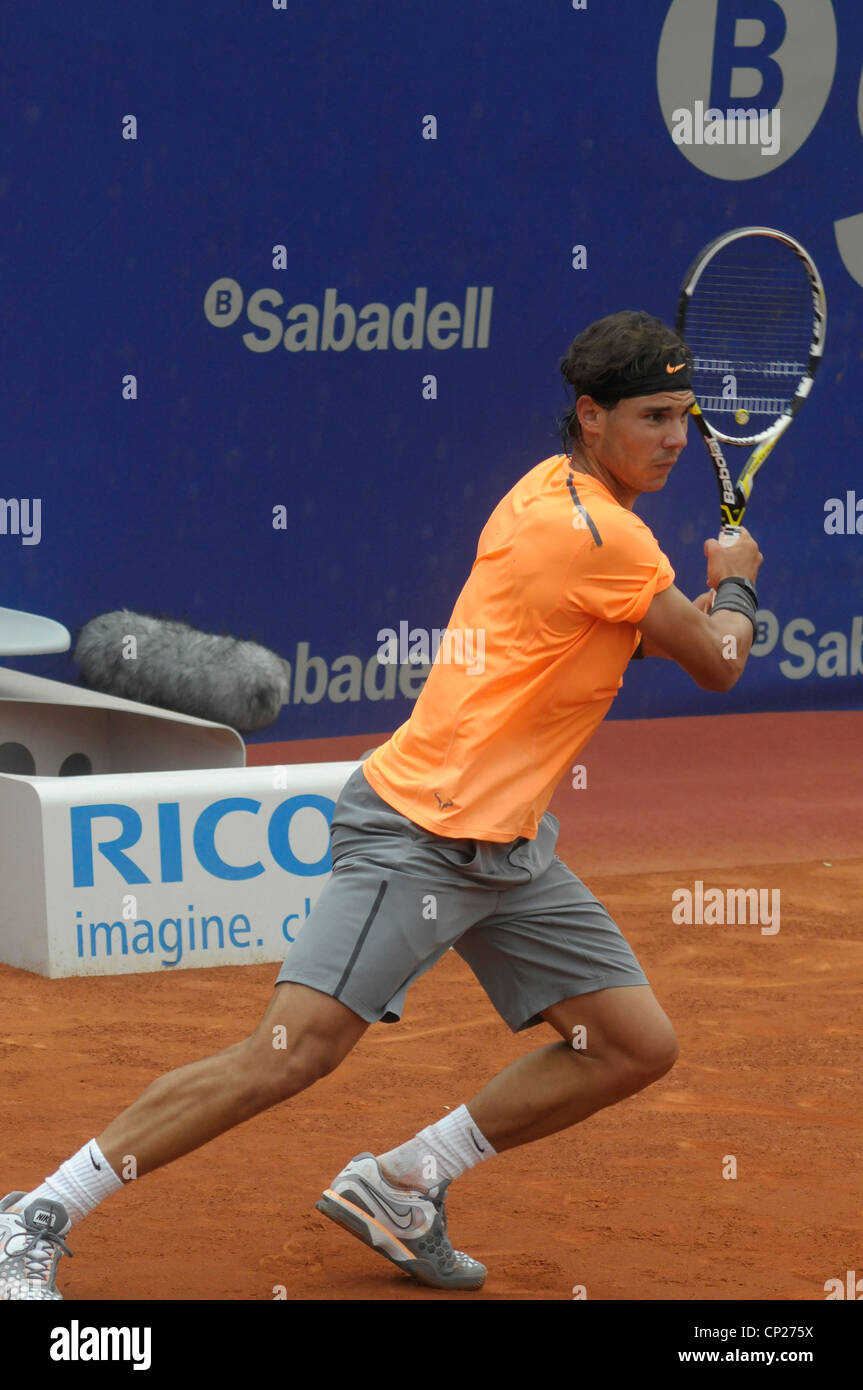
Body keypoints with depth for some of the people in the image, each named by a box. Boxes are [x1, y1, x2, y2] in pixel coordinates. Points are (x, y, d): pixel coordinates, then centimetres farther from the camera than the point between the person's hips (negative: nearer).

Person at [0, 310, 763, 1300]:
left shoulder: (557, 492, 12)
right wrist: (735, 584, 13)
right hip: (416, 833, -10)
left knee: (639, 1046, 5)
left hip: (507, 848, 10)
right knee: (292, 1052, -18)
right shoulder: (597, 533, -17)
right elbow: (717, 664, -9)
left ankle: (399, 1186, 14)